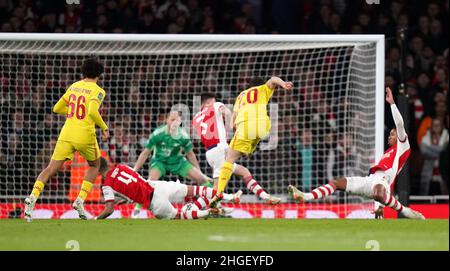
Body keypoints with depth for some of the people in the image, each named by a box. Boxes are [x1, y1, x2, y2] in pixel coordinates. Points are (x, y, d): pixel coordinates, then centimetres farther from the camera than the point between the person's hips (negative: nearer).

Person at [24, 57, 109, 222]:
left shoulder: (73, 87, 13)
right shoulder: (97, 91, -3)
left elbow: (57, 108, 20)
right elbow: (93, 112, -20)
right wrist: (104, 128, -7)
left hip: (66, 134, 3)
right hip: (85, 136, -3)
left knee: (51, 169, 1)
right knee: (94, 165, 23)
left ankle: (33, 196, -24)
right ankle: (80, 200, 7)